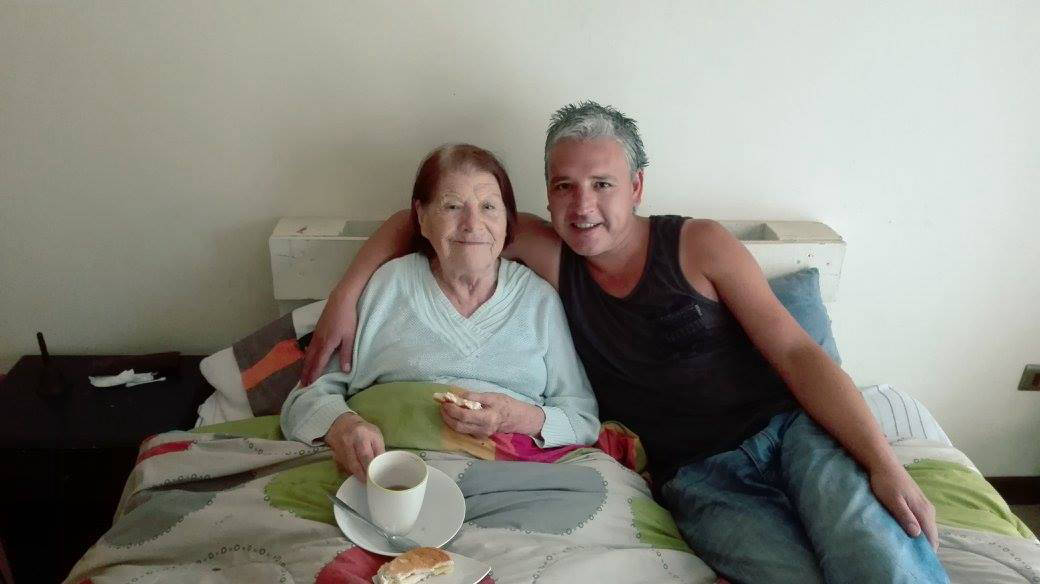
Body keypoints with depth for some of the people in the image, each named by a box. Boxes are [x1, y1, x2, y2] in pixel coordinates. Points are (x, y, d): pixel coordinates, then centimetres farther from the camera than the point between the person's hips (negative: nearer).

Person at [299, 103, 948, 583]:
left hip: (791, 432, 0)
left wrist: (886, 465, -13)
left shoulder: (699, 245, -1)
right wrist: (346, 295, -2)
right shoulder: (552, 257, 4)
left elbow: (798, 353, -4)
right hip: (698, 477, 1)